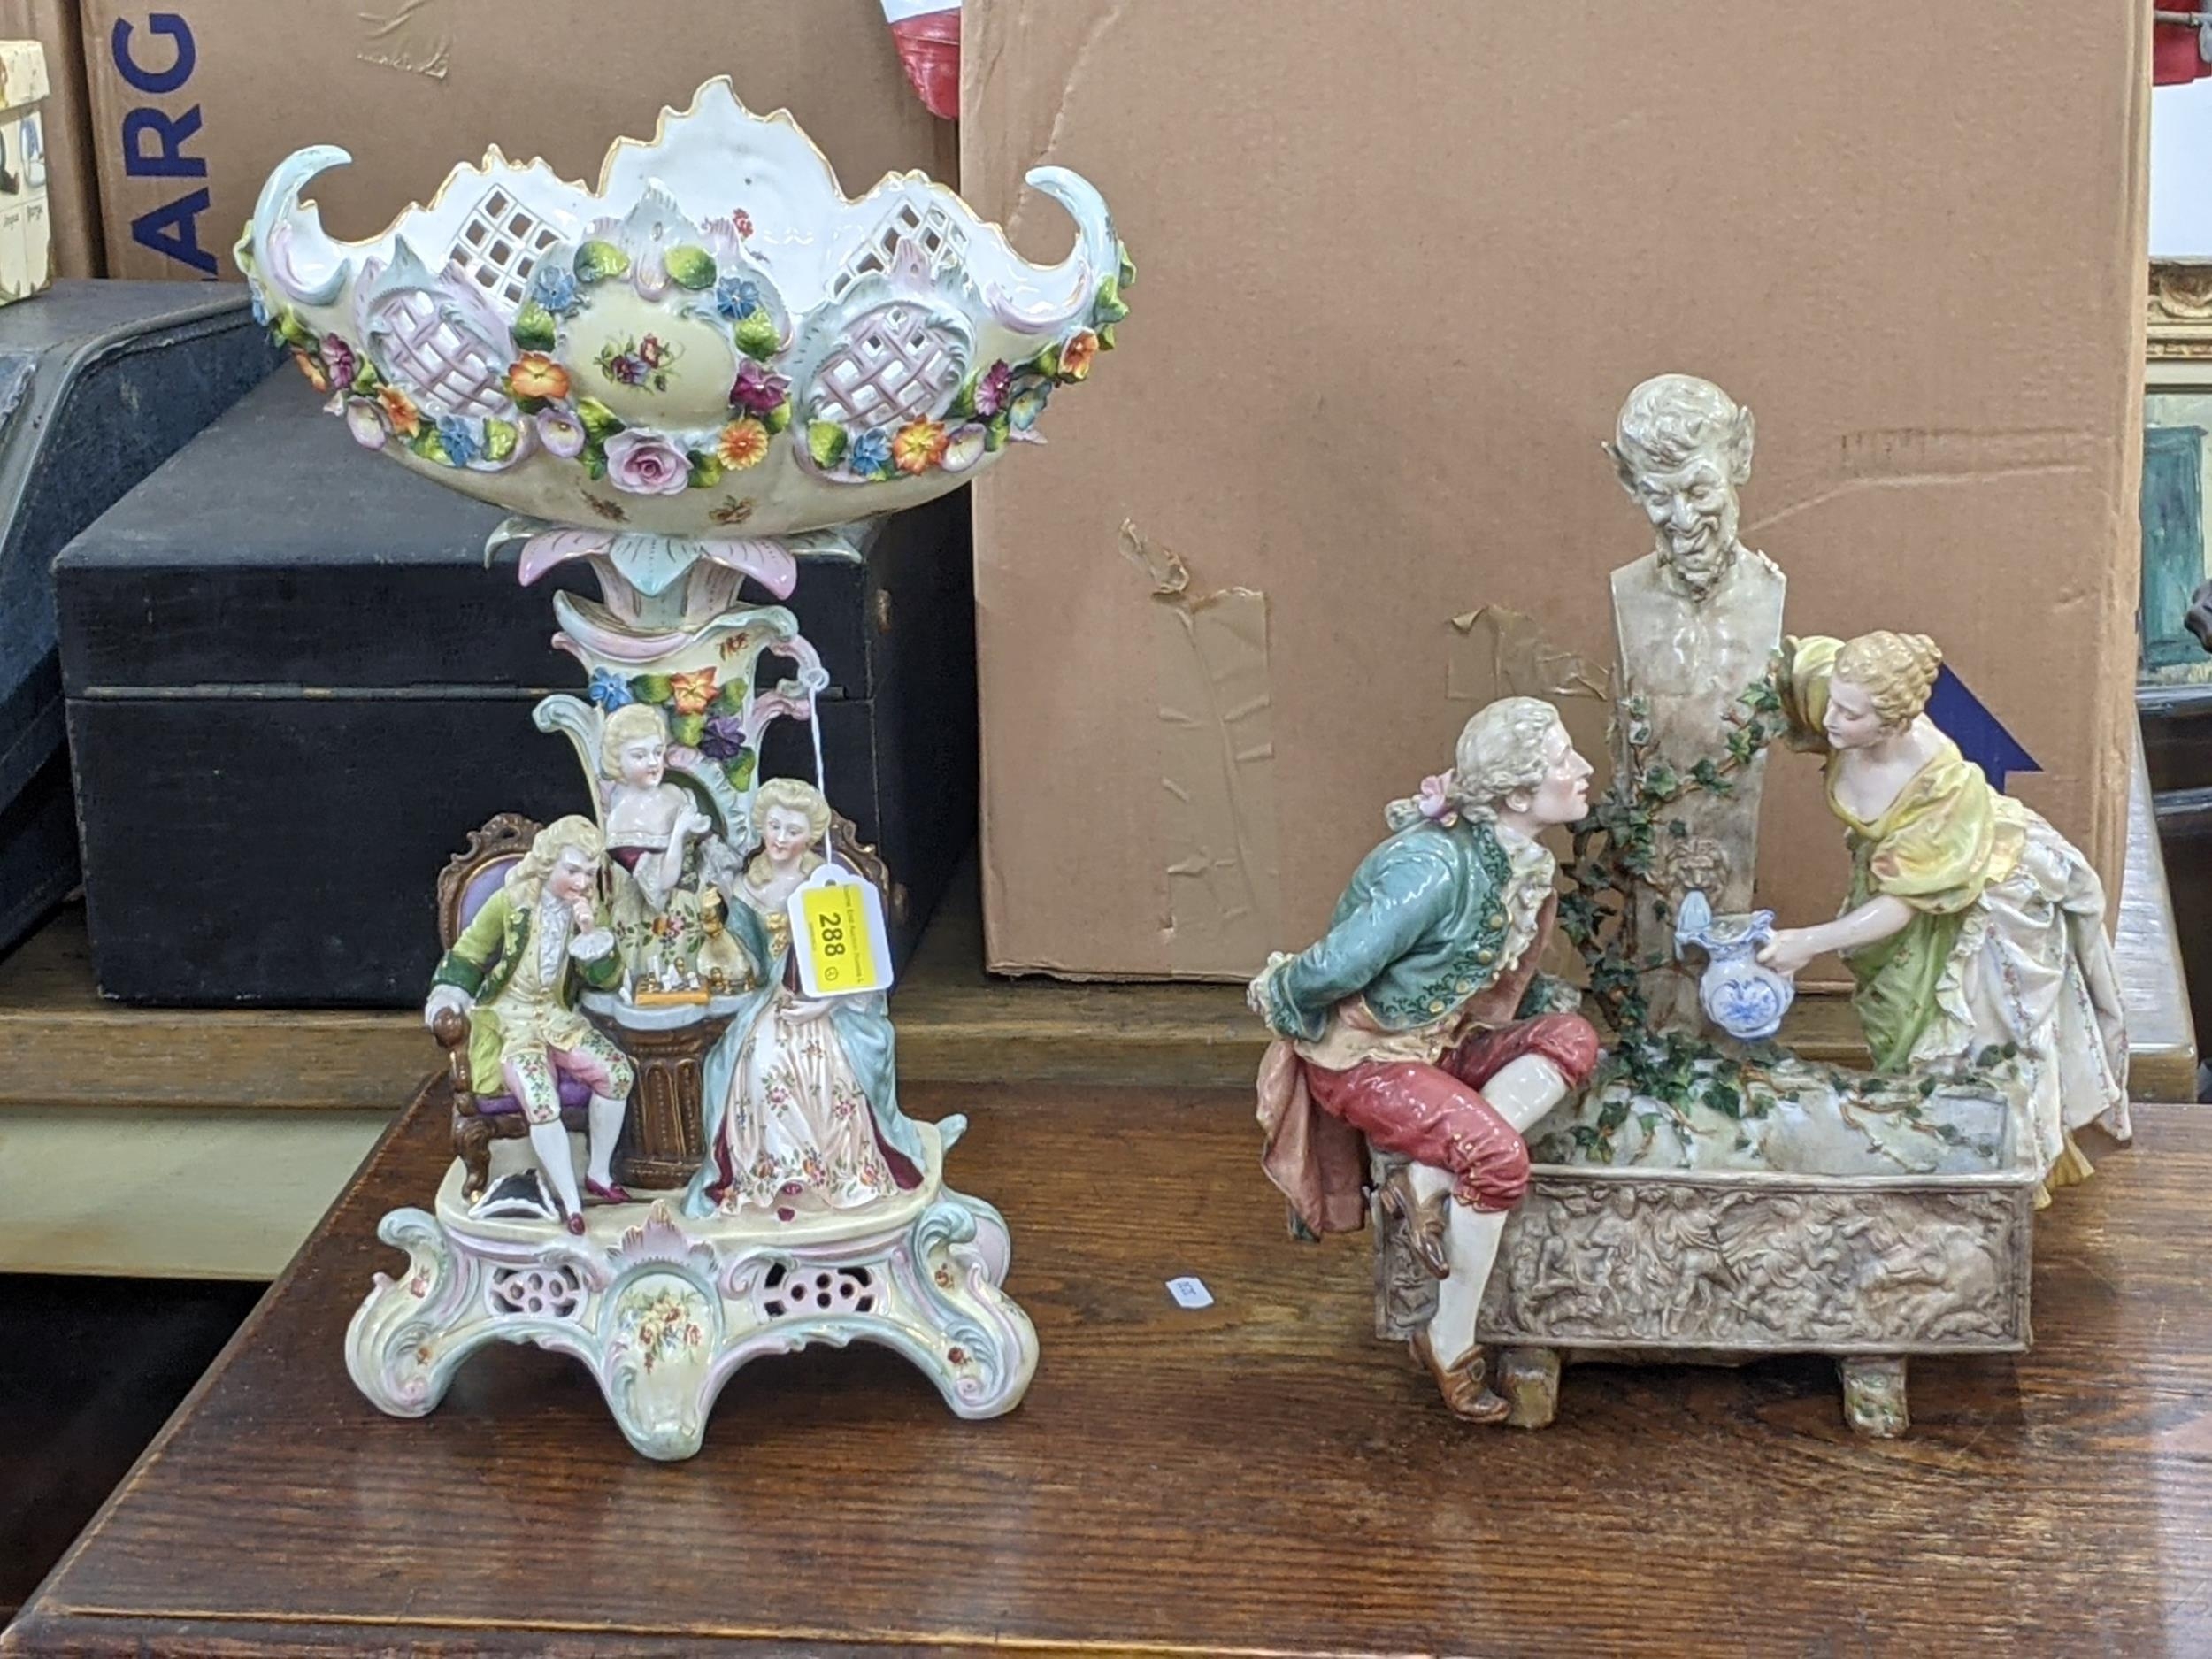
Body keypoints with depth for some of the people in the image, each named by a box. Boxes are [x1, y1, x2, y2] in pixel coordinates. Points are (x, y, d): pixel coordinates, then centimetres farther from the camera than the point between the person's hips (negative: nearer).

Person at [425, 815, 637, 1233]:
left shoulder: (589, 912, 3)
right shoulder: (510, 903, -10)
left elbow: (609, 979, -2)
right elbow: (467, 954, 0)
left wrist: (592, 934, -16)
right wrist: (448, 995, -15)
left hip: (557, 1018, 5)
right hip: (508, 1020, -5)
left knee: (618, 1072, -18)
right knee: (541, 1100, -30)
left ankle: (598, 1173, 2)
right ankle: (571, 1205, -18)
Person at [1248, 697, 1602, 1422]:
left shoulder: (1521, 861, 0)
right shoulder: (1436, 868, -29)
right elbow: (1331, 969, -27)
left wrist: (1551, 1001, 4)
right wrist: (1284, 999, -9)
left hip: (1441, 1045, 9)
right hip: (1361, 1056, -9)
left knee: (1572, 1039, -10)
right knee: (1497, 1156, -26)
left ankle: (1428, 1180, -15)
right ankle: (1451, 1343, -10)